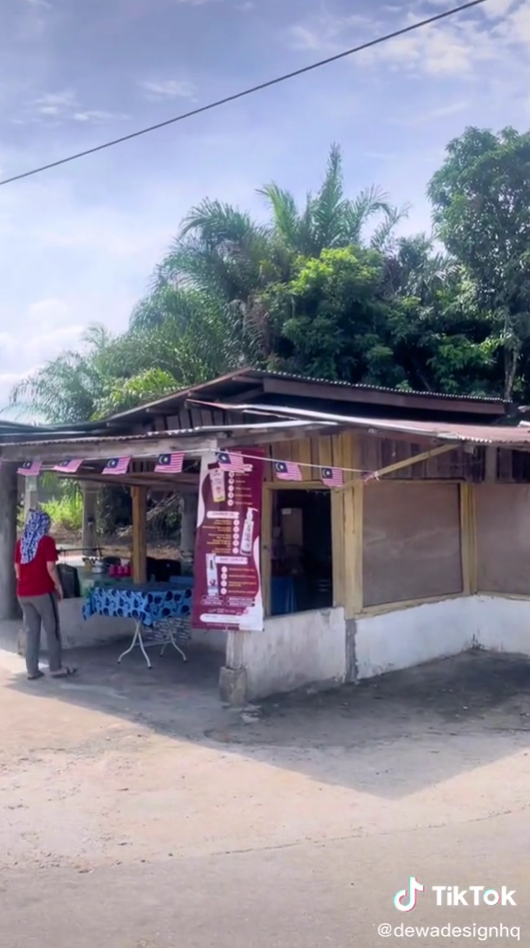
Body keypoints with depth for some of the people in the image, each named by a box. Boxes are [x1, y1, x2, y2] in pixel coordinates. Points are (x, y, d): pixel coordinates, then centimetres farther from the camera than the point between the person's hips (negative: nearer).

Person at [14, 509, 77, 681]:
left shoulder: (20, 543, 8)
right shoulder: (47, 541, -9)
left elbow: (17, 569, 12)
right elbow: (50, 567, -13)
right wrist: (58, 585, -2)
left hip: (23, 593, 6)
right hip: (43, 591, -6)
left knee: (31, 631, 9)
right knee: (52, 630, 4)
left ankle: (32, 670, 10)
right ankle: (56, 668, 8)